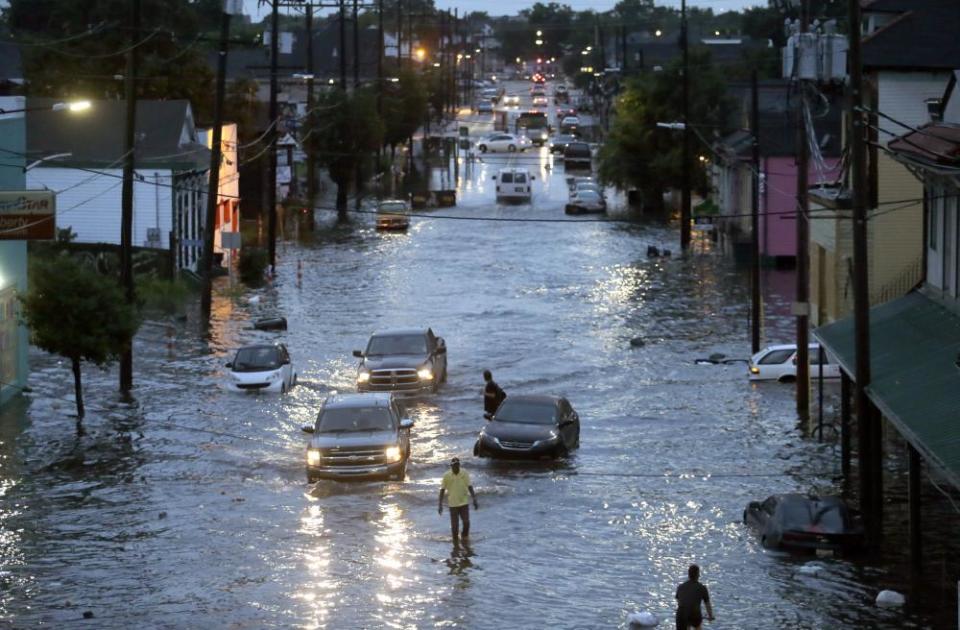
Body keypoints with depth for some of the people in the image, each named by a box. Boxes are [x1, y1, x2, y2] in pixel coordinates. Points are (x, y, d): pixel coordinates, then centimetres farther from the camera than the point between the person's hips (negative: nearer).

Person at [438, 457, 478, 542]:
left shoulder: (464, 473, -7)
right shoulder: (446, 475, -9)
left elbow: (469, 487, -1)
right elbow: (442, 490, -4)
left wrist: (474, 500, -5)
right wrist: (440, 505, -6)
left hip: (464, 502, 1)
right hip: (453, 504, -1)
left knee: (466, 522, -3)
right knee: (454, 525, 2)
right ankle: (456, 544, 18)